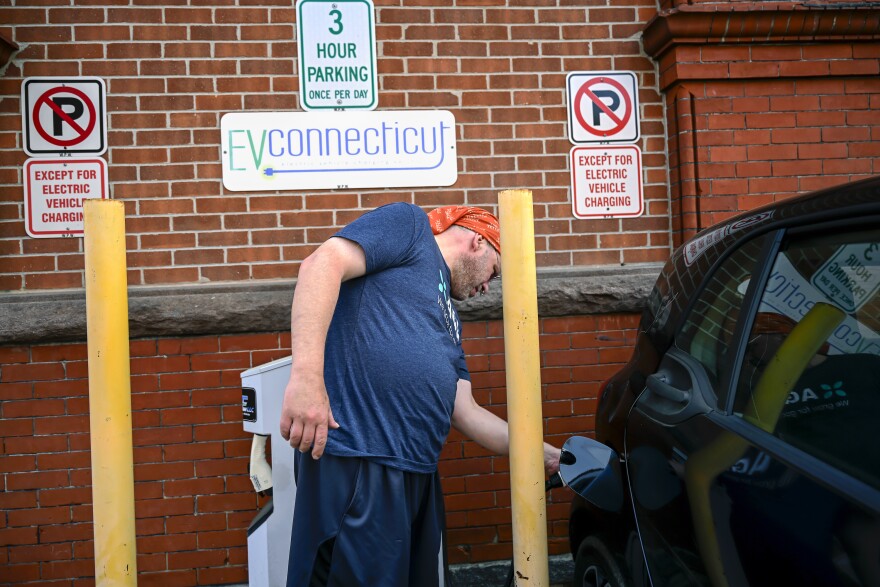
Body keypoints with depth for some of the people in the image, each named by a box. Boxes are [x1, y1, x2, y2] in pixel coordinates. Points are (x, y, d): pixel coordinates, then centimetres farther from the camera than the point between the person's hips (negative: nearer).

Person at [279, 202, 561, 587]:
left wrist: (547, 456, 21)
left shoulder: (447, 317, 26)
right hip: (356, 466, -9)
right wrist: (306, 376, -26)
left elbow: (466, 413, 22)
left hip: (418, 475, 9)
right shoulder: (410, 224, 3)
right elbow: (322, 264, -14)